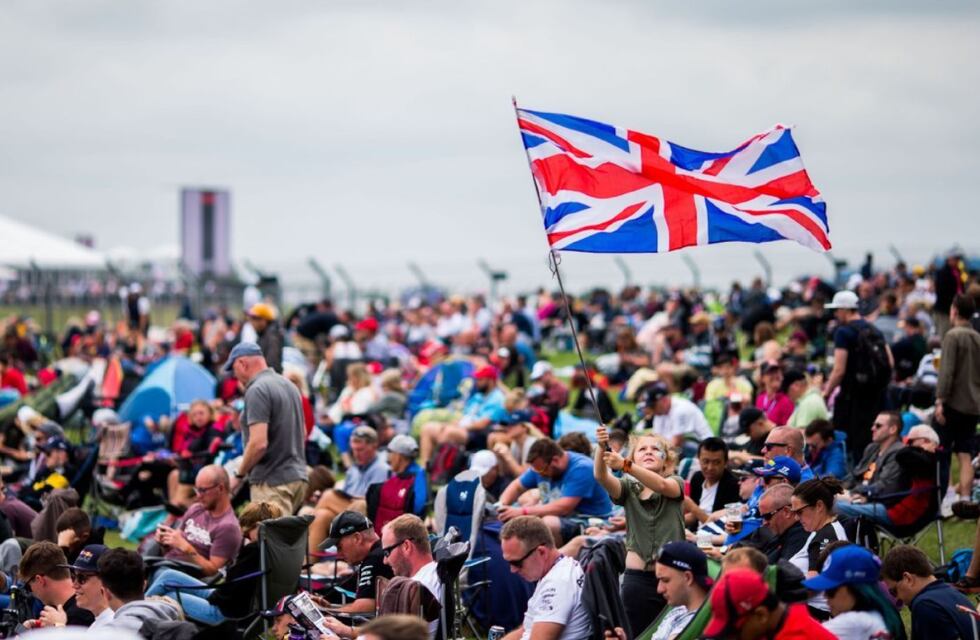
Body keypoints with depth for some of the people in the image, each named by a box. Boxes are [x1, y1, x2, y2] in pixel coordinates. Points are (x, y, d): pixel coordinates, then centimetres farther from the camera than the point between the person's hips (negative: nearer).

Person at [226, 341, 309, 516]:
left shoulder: (257, 390, -14)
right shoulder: (289, 385, 15)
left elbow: (259, 443, -22)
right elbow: (303, 434, 23)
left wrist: (239, 475, -10)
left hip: (272, 482, -9)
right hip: (298, 476, 9)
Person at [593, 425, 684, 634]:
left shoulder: (676, 483, 5)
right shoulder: (629, 487, 10)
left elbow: (661, 485, -18)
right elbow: (601, 476, -10)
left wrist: (625, 465, -34)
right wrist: (601, 448, -31)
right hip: (638, 576, 1)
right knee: (638, 634, -1)